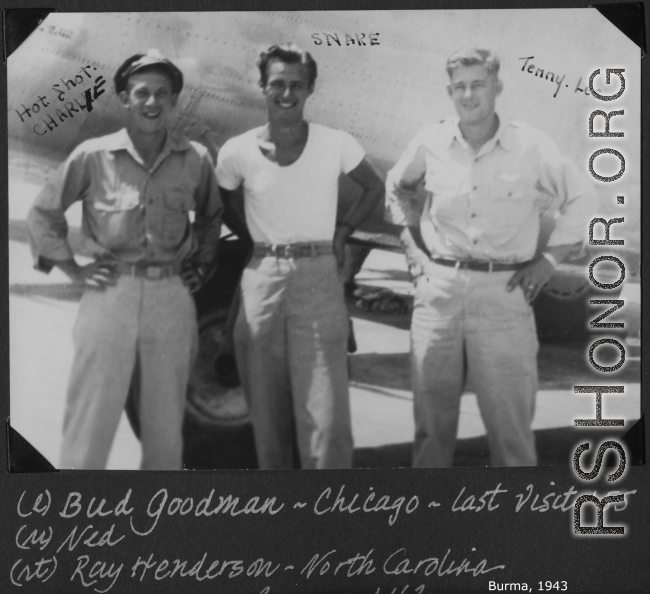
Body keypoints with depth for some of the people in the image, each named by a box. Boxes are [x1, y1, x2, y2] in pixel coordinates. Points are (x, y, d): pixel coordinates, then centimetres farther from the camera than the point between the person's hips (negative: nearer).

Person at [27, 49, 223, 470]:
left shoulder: (196, 159, 5)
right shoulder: (93, 156, -1)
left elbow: (211, 215, 23)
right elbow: (44, 213, 10)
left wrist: (203, 265, 14)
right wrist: (73, 269, 4)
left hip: (172, 297, 2)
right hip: (111, 293, -2)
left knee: (166, 427, 10)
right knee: (90, 423, -1)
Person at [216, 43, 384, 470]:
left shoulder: (337, 145, -1)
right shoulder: (238, 152, 1)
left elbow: (375, 188, 16)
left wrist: (343, 231, 6)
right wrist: (254, 243, 5)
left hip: (319, 278, -1)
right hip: (261, 279, 1)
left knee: (326, 414, -8)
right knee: (267, 410, 7)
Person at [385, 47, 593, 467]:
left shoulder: (531, 147, -3)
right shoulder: (430, 144, 3)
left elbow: (580, 196, 9)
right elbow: (397, 187, 23)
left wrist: (549, 260, 4)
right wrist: (412, 241, 14)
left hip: (505, 292, -2)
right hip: (438, 289, 2)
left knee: (510, 423, 3)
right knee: (431, 418, 10)